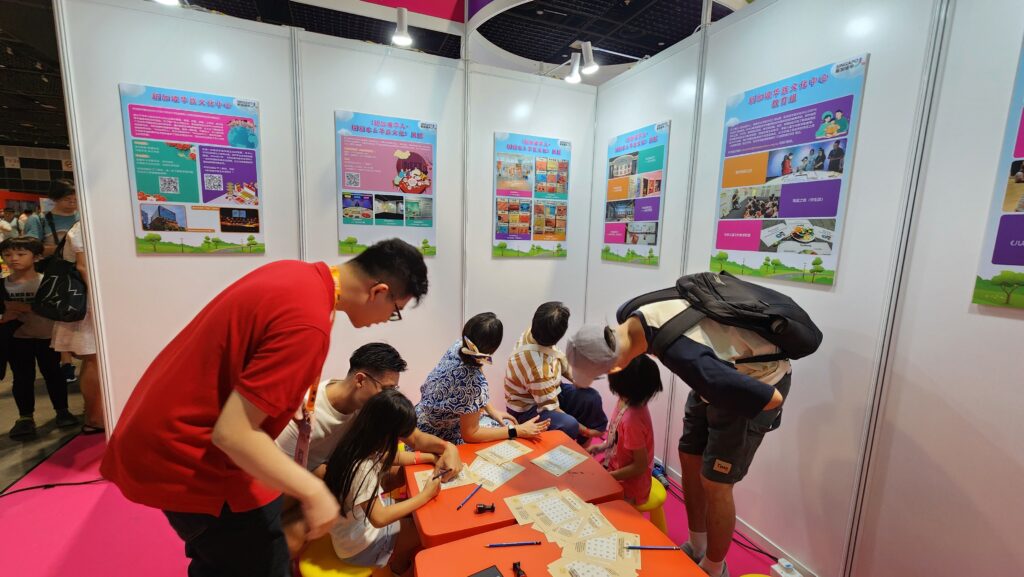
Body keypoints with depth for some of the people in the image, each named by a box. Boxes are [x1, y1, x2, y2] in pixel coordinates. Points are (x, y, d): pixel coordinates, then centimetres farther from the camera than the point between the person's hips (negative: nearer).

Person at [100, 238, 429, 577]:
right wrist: (313, 492, -21)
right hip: (187, 457, -9)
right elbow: (233, 433, -29)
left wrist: (285, 399, 15)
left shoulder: (295, 273, -2)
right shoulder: (308, 323, -32)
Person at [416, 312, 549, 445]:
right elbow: (469, 434, -23)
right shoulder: (475, 381, -37)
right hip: (440, 436, -7)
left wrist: (491, 409, 6)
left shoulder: (458, 346, -15)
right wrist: (517, 431, -18)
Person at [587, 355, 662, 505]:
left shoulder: (632, 419, -33)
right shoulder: (627, 401, -9)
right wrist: (601, 447, 1)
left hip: (628, 488, -7)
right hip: (615, 469, 7)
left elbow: (641, 466, -22)